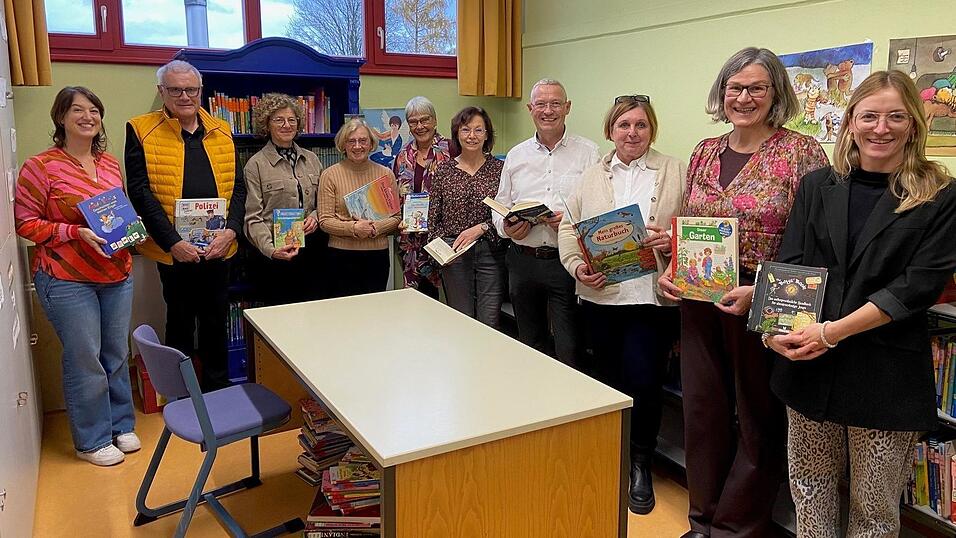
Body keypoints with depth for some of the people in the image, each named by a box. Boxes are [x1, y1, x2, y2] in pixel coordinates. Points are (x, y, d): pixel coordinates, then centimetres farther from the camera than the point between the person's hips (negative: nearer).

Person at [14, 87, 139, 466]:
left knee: (117, 354, 14)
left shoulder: (111, 164, 9)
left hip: (117, 275, 6)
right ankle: (92, 441, 18)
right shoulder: (41, 166, -8)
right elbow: (25, 223, -7)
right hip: (67, 279, -5)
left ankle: (121, 425, 31)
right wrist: (76, 233, -19)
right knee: (85, 360, 1)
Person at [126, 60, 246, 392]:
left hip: (217, 247, 3)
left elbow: (237, 186, 5)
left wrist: (230, 230, -10)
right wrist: (173, 242, -16)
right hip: (174, 249, -3)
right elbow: (140, 192, -9)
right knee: (180, 322, 12)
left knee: (216, 321, 14)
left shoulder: (221, 132, 8)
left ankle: (218, 391, 29)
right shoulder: (141, 131, -2)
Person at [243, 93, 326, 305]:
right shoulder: (256, 165, -2)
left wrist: (316, 216, -4)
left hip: (313, 250, 4)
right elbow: (253, 218, -7)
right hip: (277, 254, -4)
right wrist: (270, 249, -22)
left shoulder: (311, 160, 11)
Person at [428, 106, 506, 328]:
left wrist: (481, 228, -15)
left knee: (490, 322, 0)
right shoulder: (443, 170, 5)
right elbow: (433, 217, 8)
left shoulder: (499, 169, 2)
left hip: (491, 250, -1)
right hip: (454, 252, 1)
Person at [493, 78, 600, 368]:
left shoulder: (588, 152, 1)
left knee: (569, 349, -4)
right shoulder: (516, 155, 12)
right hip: (523, 260, 4)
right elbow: (500, 207, 14)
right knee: (531, 345, 16)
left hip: (567, 261, -4)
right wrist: (507, 227, -7)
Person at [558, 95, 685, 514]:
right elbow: (568, 227, 9)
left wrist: (672, 242, -17)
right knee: (610, 381, 12)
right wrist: (577, 266, -6)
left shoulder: (675, 172, 4)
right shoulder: (591, 177, 11)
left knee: (643, 382, -6)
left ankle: (641, 463, 19)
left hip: (653, 297, -2)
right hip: (600, 296, 3)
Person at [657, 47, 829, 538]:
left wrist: (761, 290, -21)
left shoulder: (802, 153, -7)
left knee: (759, 420, 10)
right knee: (702, 411, 14)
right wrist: (670, 271, 0)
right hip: (699, 301, 5)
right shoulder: (704, 152, 9)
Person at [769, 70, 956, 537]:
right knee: (809, 486, 14)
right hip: (808, 362, 3)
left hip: (887, 371, -2)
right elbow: (788, 265, 2)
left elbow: (918, 287, -9)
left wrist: (834, 331, -17)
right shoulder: (817, 186, 8)